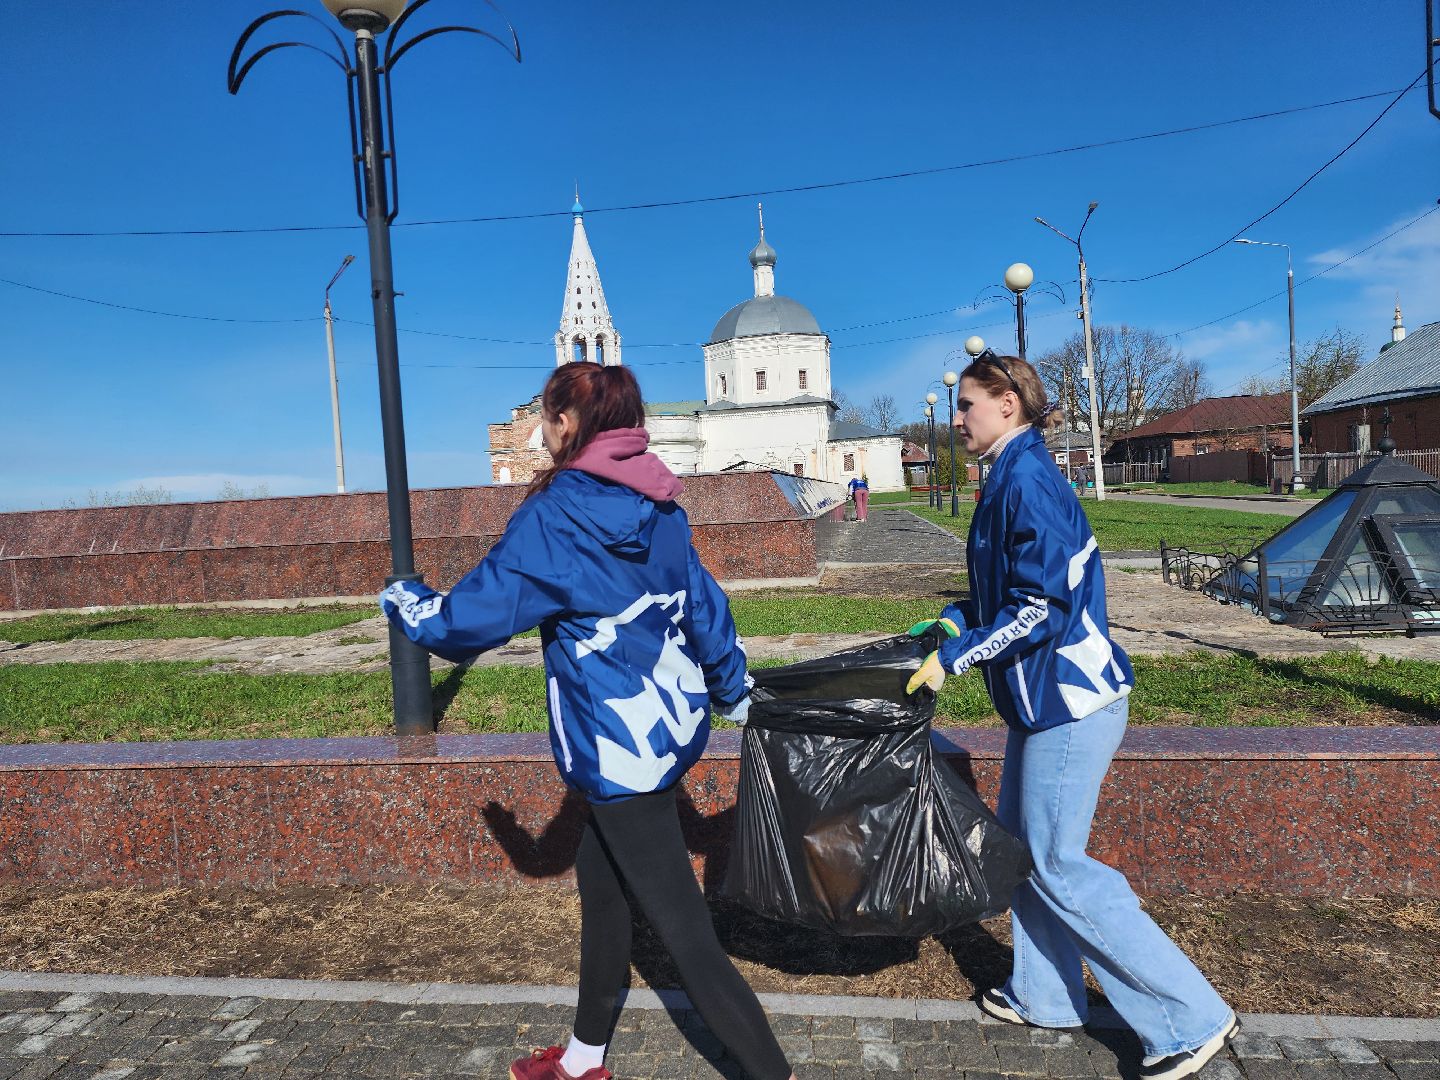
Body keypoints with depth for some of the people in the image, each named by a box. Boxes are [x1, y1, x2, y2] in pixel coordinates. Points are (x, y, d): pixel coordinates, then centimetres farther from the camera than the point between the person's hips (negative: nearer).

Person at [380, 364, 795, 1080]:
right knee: (599, 879, 23)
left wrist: (402, 601, 10)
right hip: (675, 724, 9)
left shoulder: (552, 517, -16)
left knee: (684, 929, 1)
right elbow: (707, 607, 11)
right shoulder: (659, 510, 4)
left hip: (622, 750, -8)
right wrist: (734, 692, 25)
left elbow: (467, 618, -11)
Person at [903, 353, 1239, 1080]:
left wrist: (953, 656, -17)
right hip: (1046, 694, 10)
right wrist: (954, 620, 12)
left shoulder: (1026, 480, -19)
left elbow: (1046, 605, -22)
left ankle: (1191, 1020, 15)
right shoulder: (1013, 478, 11)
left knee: (1057, 865, 1)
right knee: (1021, 847, 17)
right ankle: (1044, 996, 34)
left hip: (1067, 696, -10)